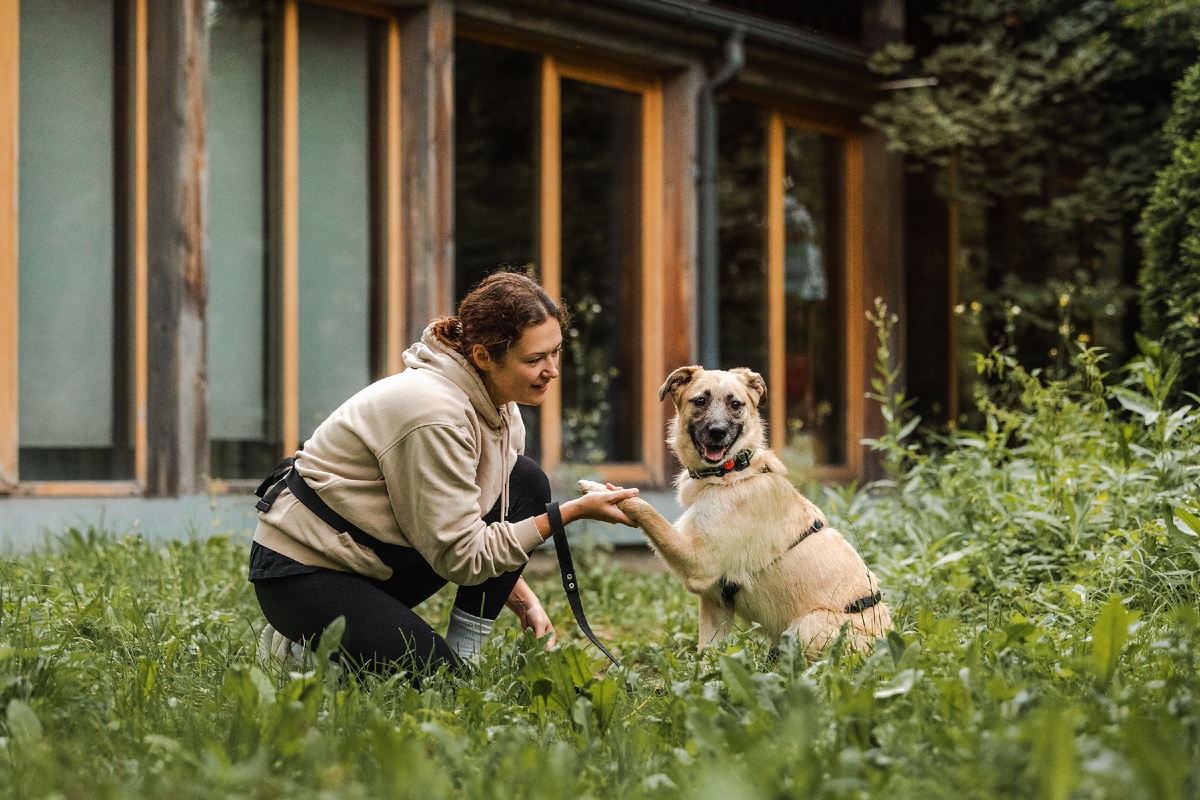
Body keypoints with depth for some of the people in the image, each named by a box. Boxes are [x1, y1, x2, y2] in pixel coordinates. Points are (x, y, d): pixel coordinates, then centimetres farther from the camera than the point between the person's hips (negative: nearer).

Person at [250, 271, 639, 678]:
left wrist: (524, 602, -2)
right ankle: (305, 649, 2)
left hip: (376, 562, 9)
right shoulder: (432, 414, -29)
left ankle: (465, 656, 0)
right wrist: (572, 512, -28)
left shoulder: (499, 407, 0)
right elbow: (461, 556, -26)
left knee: (525, 483, -5)